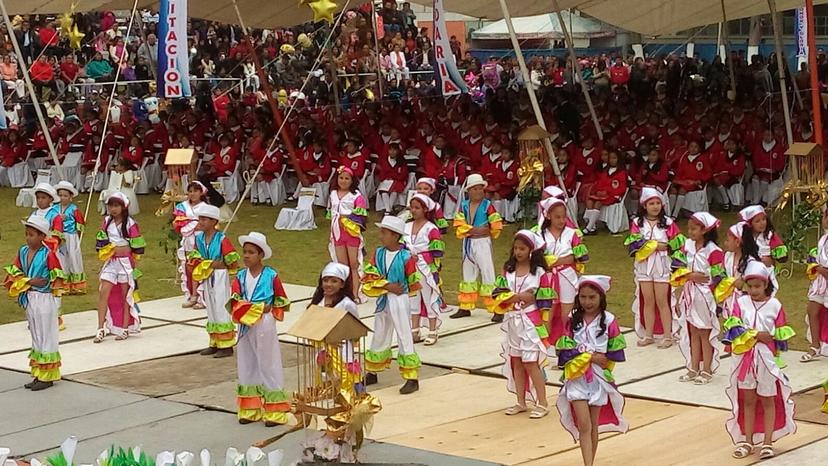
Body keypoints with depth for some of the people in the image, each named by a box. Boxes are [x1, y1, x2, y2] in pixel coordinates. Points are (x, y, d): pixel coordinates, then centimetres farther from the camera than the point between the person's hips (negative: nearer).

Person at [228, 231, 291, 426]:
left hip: (265, 326, -4)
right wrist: (259, 308, -17)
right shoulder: (240, 277, 2)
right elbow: (235, 303, -9)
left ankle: (275, 412, 5)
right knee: (246, 367, 10)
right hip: (245, 326, 4)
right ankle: (250, 410, 20)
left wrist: (270, 310, -14)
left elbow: (282, 303, 0)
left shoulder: (271, 276, -7)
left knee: (268, 366, 0)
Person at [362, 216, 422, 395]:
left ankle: (412, 379, 3)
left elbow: (414, 284, -6)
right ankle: (372, 373, 32)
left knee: (404, 339, -2)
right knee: (379, 337, 18)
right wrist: (388, 286, -17)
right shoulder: (378, 254, -1)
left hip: (400, 301, -5)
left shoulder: (406, 257, -15)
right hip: (382, 301, 5)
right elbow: (368, 278, -8)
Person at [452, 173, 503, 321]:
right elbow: (459, 226, -6)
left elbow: (496, 226, -9)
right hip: (468, 243, 5)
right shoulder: (464, 205, 3)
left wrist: (487, 233, 2)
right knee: (468, 274, 14)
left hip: (483, 243, -5)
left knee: (487, 274, -8)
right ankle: (465, 308, 25)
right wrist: (474, 230, -15)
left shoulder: (488, 205, -9)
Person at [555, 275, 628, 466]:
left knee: (593, 426, 10)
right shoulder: (572, 319, -1)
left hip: (598, 378, 0)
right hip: (577, 377, 0)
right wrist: (591, 357, -13)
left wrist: (603, 359, -16)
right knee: (584, 426, -8)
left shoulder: (609, 321, -3)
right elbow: (565, 350, -7)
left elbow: (615, 352, -1)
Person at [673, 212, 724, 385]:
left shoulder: (713, 251, -16)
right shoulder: (687, 246, 3)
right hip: (690, 296, 6)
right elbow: (676, 264, 3)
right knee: (693, 333, 13)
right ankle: (694, 369, 22)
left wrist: (701, 279, -17)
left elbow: (718, 278, -17)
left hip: (705, 297, -6)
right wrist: (690, 275, -10)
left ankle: (707, 371, 14)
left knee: (705, 334, 5)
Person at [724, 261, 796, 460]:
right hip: (745, 359, 1)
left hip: (767, 360, -1)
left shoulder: (774, 305, -3)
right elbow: (734, 329, -10)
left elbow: (781, 337, -1)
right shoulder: (741, 303, -1)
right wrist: (757, 335, -18)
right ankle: (747, 441, 19)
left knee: (768, 400, 8)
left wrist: (778, 360, -6)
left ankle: (767, 442, 15)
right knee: (748, 400, 10)